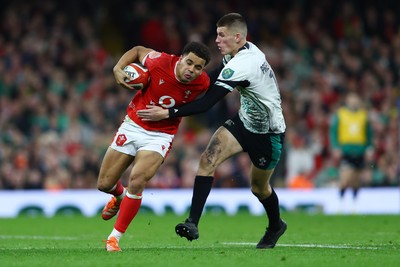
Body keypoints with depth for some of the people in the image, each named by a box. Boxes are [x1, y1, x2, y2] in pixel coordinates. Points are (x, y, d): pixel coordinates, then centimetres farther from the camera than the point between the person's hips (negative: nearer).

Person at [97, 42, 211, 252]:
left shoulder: (202, 83, -17)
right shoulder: (160, 62, -21)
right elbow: (137, 51, 0)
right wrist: (118, 68, -14)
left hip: (160, 136, -2)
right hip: (132, 126, 2)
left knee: (136, 182, -24)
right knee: (104, 184, 7)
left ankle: (115, 238, -10)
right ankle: (120, 195, 47)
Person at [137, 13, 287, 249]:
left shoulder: (240, 66, -31)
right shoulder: (247, 50, -4)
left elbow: (207, 103, -33)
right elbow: (215, 79, 15)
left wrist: (167, 113, -31)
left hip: (268, 133, -8)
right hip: (245, 121, 8)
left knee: (259, 188, 12)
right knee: (208, 159, -15)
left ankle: (276, 226, 44)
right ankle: (193, 222, -20)